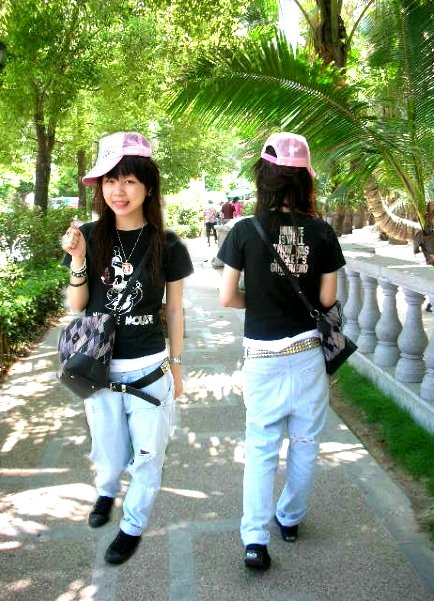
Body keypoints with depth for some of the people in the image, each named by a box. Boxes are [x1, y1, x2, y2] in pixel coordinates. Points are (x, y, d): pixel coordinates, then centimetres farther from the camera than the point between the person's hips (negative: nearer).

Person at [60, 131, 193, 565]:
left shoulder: (167, 245, -8)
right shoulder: (88, 237, -4)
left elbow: (174, 309, 2)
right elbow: (76, 307, 0)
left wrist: (176, 364, 8)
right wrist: (78, 261, -16)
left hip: (150, 370, -1)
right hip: (100, 368, 2)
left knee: (146, 456, 10)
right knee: (109, 456, 16)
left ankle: (133, 525, 36)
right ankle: (106, 491, 52)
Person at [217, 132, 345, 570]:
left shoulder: (245, 231, -10)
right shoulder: (322, 233, -6)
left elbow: (226, 298, -7)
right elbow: (327, 299, -1)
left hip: (263, 357, -1)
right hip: (309, 353, 1)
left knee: (261, 447, 12)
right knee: (304, 443, 19)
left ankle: (255, 539, 8)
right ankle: (290, 518, 35)